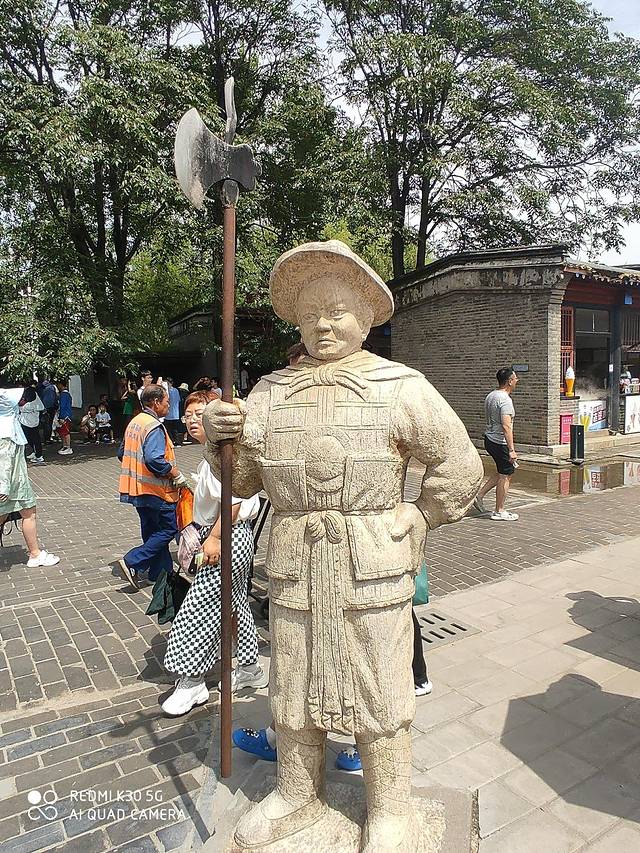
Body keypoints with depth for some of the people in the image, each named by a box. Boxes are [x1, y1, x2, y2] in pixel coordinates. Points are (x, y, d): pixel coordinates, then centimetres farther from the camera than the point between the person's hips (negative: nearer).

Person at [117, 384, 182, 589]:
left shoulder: (134, 423, 10)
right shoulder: (154, 427, -19)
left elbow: (121, 453, 18)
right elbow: (154, 460, -31)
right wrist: (174, 472, -17)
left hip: (137, 488, 10)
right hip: (156, 490, -10)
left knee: (152, 531, 16)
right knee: (168, 529, 1)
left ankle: (159, 572, 24)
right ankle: (132, 563, -5)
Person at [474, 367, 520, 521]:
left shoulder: (490, 396, 10)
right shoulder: (505, 400, -19)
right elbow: (506, 427, -27)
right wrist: (511, 450, -27)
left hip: (489, 439, 10)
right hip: (500, 442, -9)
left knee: (502, 473, 22)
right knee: (505, 476, 2)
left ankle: (479, 494, 19)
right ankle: (499, 512, 10)